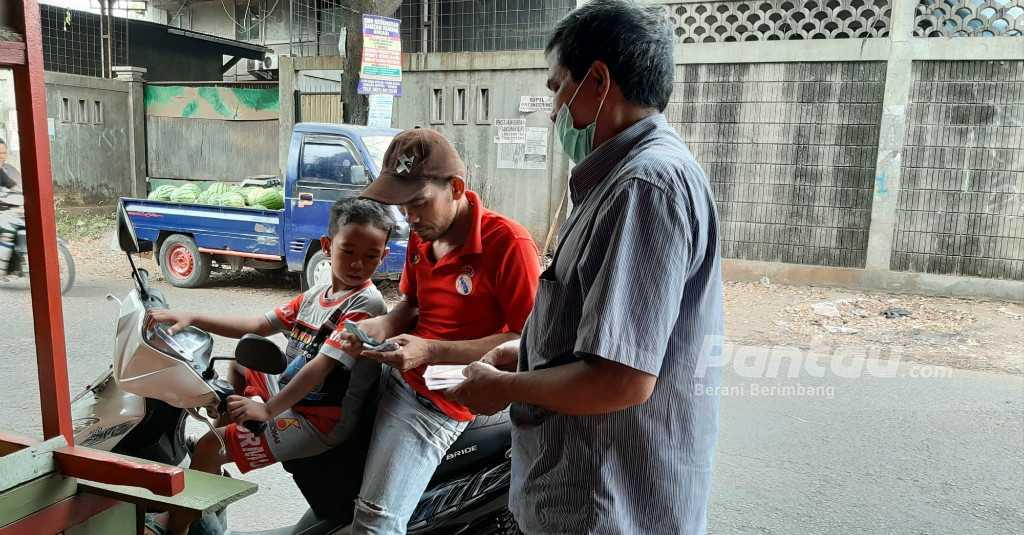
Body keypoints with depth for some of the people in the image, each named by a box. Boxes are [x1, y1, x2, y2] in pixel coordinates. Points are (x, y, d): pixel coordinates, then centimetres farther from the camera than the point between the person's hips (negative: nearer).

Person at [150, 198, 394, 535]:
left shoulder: (365, 304, -20)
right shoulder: (317, 295, 6)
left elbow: (322, 365, -27)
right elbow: (259, 326, 9)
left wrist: (268, 410, -29)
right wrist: (191, 319, 2)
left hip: (319, 420, -9)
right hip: (289, 389, 9)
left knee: (209, 448, -14)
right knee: (240, 363, 30)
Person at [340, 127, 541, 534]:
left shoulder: (507, 241, -19)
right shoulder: (422, 235, 7)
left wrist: (430, 352, -25)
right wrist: (380, 327, -5)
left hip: (442, 401, -8)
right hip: (393, 377, 9)